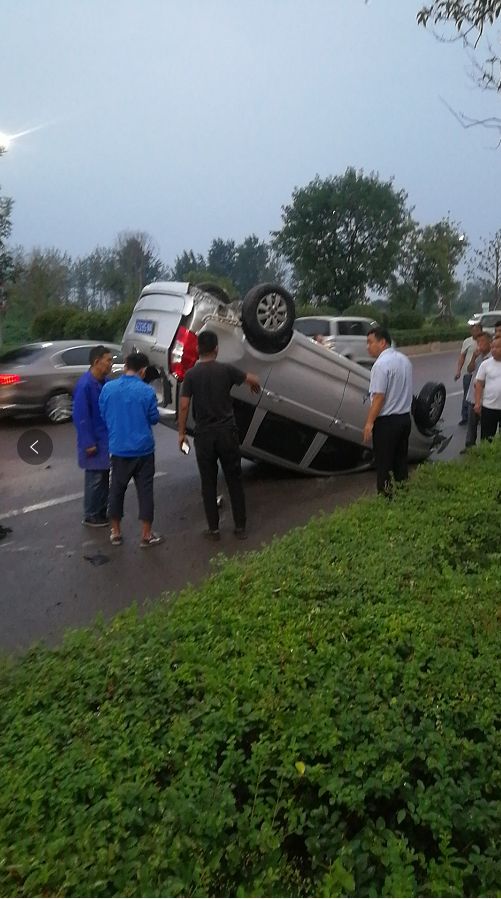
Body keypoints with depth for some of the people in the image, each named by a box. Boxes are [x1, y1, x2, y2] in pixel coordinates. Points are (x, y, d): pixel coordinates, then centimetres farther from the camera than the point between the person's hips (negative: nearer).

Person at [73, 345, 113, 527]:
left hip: (106, 438, 8)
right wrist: (88, 443, -20)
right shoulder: (85, 385, -20)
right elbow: (80, 416, -20)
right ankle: (91, 516, 15)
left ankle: (102, 512, 28)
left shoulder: (105, 382, 5)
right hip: (94, 441, -8)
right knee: (95, 478, 2)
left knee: (104, 477, 16)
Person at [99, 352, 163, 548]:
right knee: (145, 491, 7)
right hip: (143, 449, -3)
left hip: (118, 448, 3)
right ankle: (146, 535, 13)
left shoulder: (108, 388, -3)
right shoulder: (147, 391, -13)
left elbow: (103, 415, 7)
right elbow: (154, 418, -3)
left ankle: (116, 533, 24)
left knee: (116, 490, 15)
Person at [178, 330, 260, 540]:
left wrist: (181, 432, 3)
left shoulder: (191, 375, -5)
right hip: (227, 431, 0)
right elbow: (253, 380, 5)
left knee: (208, 483, 9)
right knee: (234, 480, 10)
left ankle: (213, 529, 14)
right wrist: (255, 386, 29)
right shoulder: (226, 369, -3)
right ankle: (240, 527, 14)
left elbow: (184, 406, -7)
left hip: (204, 434, 0)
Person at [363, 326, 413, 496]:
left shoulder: (382, 364, -18)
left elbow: (379, 397, -21)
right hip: (405, 417, 8)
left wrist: (369, 422, -19)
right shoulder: (404, 359, 9)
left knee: (383, 465, 1)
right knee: (401, 461, 16)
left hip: (386, 421, -8)